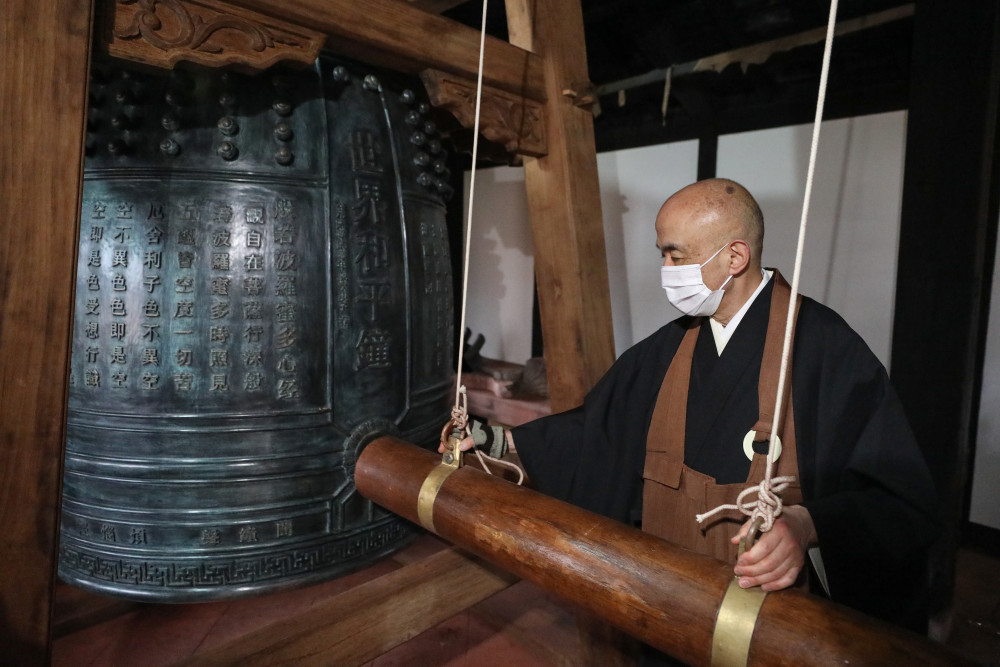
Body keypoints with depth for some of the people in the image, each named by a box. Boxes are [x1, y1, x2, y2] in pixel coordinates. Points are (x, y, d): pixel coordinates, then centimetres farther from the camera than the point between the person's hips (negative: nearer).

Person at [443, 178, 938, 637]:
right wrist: (500, 441, 5)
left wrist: (806, 526, -38)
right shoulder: (671, 347, -1)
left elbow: (904, 501, -20)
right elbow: (599, 428, 7)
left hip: (775, 613, -5)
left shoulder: (827, 349, -19)